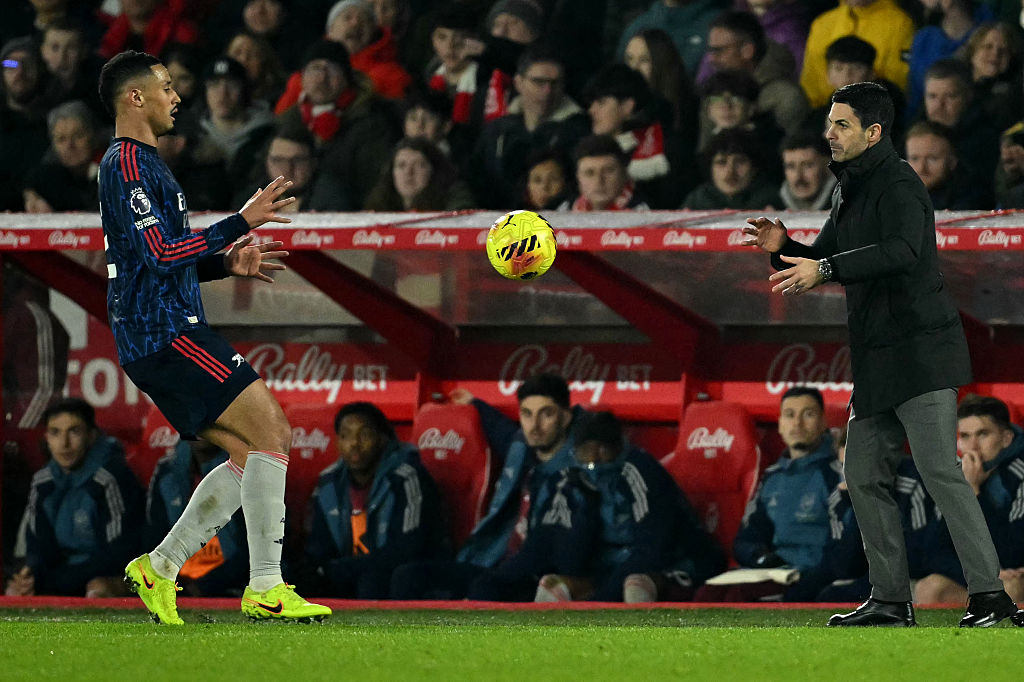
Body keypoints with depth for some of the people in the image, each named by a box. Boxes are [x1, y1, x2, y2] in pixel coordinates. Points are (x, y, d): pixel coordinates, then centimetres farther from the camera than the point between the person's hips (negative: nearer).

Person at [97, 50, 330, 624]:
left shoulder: (143, 163, 23)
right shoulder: (127, 163, -10)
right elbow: (161, 252, -19)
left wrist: (226, 263, 13)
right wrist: (242, 221, -16)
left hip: (161, 335, 11)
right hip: (165, 334, -11)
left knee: (252, 453, 9)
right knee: (271, 430, -14)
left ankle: (160, 568, 10)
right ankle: (265, 589, -14)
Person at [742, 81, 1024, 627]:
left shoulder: (897, 185, -12)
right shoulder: (850, 193, 18)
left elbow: (902, 250, -31)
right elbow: (819, 263, 25)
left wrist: (825, 267, -36)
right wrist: (784, 248, 3)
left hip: (921, 350, -10)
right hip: (878, 359, 10)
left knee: (939, 470, -15)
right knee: (864, 474, 8)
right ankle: (891, 599, 14)